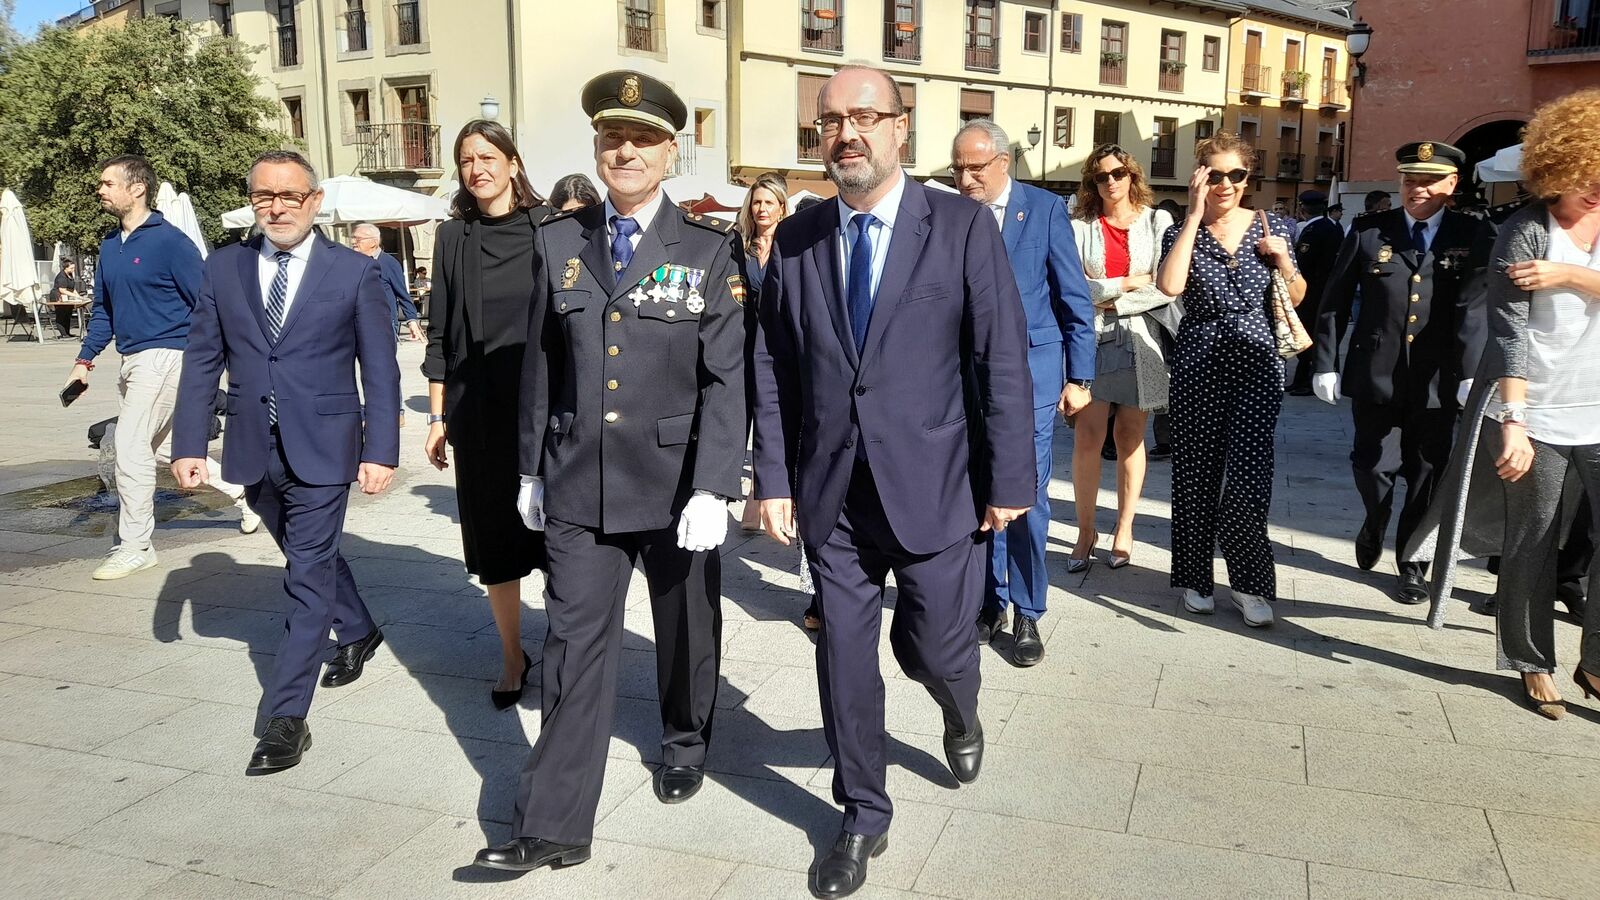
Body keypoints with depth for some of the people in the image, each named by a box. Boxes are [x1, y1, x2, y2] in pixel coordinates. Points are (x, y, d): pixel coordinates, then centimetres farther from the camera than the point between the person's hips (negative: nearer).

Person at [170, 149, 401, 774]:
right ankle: (357, 632, 47)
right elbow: (202, 361, 6)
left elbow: (380, 369, -4)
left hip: (322, 448, -4)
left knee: (308, 575, -3)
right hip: (254, 448, 5)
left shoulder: (355, 272, -4)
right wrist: (189, 443, 0)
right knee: (311, 555, 21)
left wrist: (380, 450, -10)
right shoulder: (224, 268, 5)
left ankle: (284, 717, 2)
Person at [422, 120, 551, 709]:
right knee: (494, 537, 7)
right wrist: (437, 417, 6)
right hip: (479, 411, 2)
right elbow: (441, 332, 9)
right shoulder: (453, 237, 7)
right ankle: (512, 657, 23)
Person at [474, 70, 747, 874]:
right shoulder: (557, 242, 4)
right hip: (578, 486, 2)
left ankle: (686, 743, 43)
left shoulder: (711, 249, -5)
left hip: (676, 484, -1)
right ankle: (552, 827, 9)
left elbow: (728, 379, -10)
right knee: (575, 649, 2)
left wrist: (713, 488, -17)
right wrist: (531, 468, 10)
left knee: (686, 630, 17)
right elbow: (540, 366, 9)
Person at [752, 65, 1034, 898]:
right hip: (832, 493, 3)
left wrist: (1008, 480, -7)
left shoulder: (962, 226, -5)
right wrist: (774, 479, 1)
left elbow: (1002, 360, -6)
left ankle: (959, 710, 45)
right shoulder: (795, 239, 4)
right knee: (844, 657, 9)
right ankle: (863, 816, 29)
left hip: (934, 487, -2)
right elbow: (772, 368, 6)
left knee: (934, 649, 7)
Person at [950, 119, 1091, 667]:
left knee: (1027, 494, -1)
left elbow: (1076, 300, 0)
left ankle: (1027, 615, 12)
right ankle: (990, 602, 24)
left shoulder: (1045, 209, -2)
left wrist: (1078, 377, -3)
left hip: (1030, 370, -2)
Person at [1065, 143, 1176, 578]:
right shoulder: (1080, 228, 6)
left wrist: (1115, 302, -7)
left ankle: (1124, 529, 16)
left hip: (1140, 340, 0)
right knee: (1087, 436, -7)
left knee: (1129, 437, 5)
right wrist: (1128, 283, -6)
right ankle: (1086, 531, 4)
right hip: (1091, 339, 0)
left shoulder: (1157, 222, 6)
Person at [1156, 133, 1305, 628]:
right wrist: (1195, 215, -16)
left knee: (1248, 476, -5)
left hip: (1257, 365, 1)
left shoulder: (1271, 226, 6)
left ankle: (1250, 583, 11)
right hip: (1198, 365, 0)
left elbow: (1296, 298, 15)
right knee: (1196, 474, 6)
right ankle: (1196, 577, 20)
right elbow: (1169, 286, -20)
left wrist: (1283, 262, -6)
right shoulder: (1183, 231, 1)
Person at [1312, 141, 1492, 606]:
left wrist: (1472, 373, -20)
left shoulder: (1471, 236, 0)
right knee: (1374, 467, 3)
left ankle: (1413, 564, 25)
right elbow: (1333, 303, 5)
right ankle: (1375, 522, 36)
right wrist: (1325, 364, 2)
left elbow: (1475, 309, -10)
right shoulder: (1369, 231, 3)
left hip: (1437, 381, 0)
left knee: (1426, 476, 8)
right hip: (1375, 376, 0)